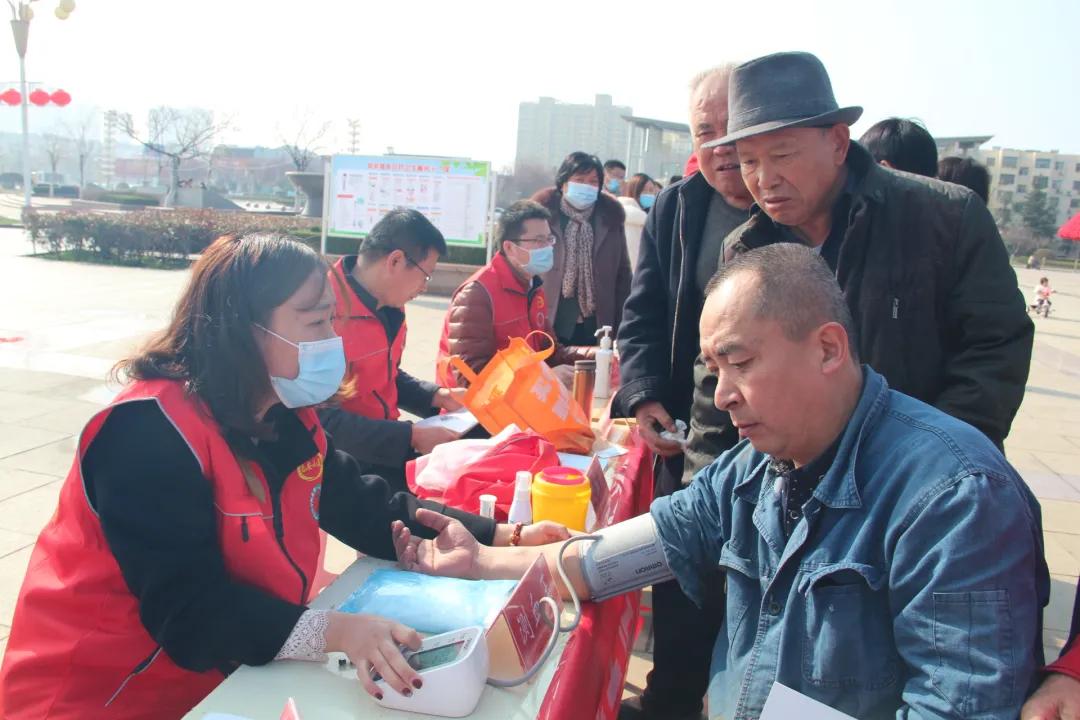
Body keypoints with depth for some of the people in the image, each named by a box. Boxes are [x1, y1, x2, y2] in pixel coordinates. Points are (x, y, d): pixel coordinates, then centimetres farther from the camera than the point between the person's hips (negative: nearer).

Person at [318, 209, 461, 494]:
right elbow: (324, 419, -25)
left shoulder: (389, 309, 5)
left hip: (387, 444, 8)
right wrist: (412, 437, -24)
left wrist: (438, 396, 6)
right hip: (347, 458, -8)